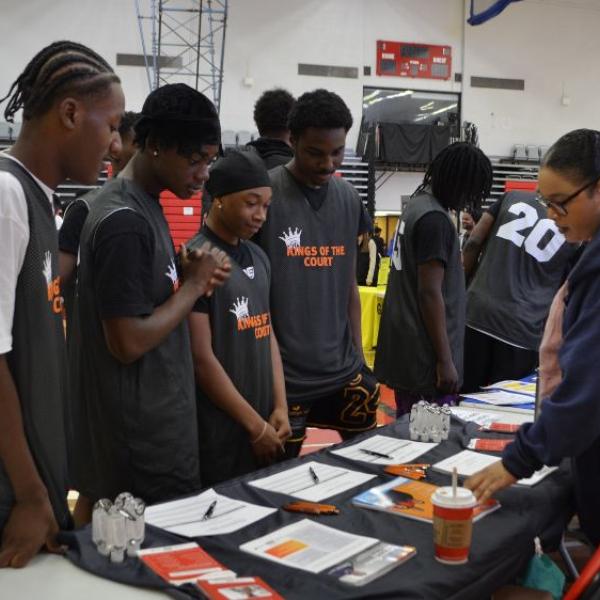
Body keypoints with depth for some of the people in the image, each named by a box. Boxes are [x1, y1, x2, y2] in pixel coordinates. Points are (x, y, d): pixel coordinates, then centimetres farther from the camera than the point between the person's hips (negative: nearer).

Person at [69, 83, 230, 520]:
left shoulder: (143, 204, 8)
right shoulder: (124, 222, -23)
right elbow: (128, 342, -25)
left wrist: (189, 278, -1)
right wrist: (194, 285, -15)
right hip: (141, 431, -10)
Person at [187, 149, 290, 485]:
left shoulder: (258, 258, 9)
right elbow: (202, 358, -16)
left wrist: (280, 407, 3)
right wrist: (256, 426, -12)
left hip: (263, 422, 7)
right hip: (220, 434, -7)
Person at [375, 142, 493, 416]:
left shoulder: (418, 203, 12)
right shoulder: (435, 219, -18)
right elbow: (430, 293, -20)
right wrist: (445, 360, -18)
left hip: (403, 348, 10)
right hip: (424, 355, -10)